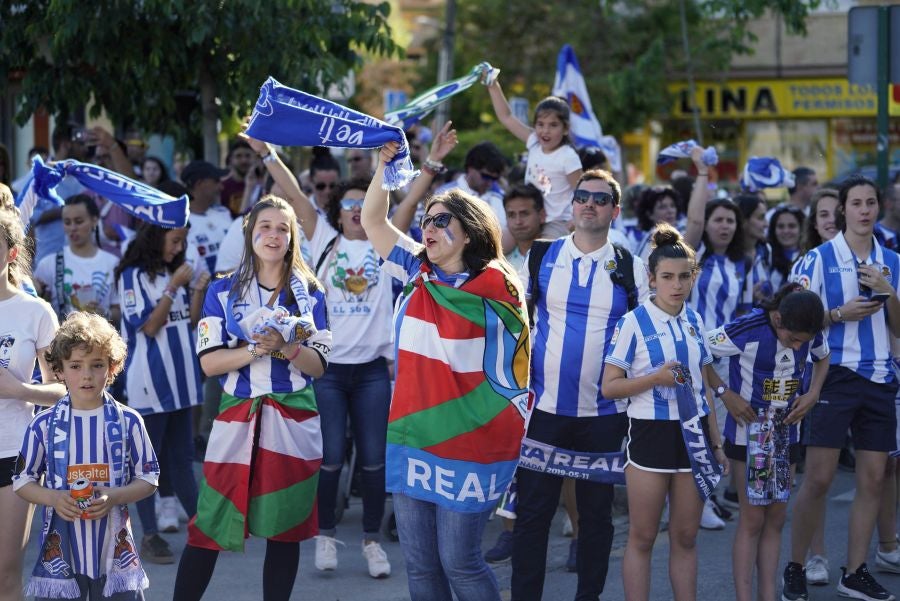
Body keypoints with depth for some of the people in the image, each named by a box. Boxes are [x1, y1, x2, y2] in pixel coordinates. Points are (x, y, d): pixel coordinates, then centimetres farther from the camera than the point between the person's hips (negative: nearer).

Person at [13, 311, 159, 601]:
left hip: (114, 549, 0)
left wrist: (114, 496, -15)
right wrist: (54, 498, -14)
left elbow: (148, 478, 4)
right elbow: (23, 481, 6)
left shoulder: (128, 422, -1)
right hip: (60, 552, 0)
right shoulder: (44, 425, -1)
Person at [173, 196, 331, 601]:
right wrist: (258, 348, -17)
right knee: (209, 525, -3)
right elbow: (209, 362, -4)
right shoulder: (223, 292, 3)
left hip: (294, 420, 1)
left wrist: (285, 346, -16)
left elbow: (318, 366, 2)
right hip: (237, 419, -1)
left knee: (285, 527, 5)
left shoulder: (310, 293, 6)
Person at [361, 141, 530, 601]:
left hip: (467, 443, -6)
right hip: (410, 437, 6)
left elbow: (514, 368, -3)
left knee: (458, 562, -3)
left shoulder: (495, 287, -7)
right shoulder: (417, 273, 9)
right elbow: (372, 220, 11)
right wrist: (387, 164, 1)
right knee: (419, 563, 9)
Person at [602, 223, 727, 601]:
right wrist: (656, 378, -23)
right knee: (642, 538, 1)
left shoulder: (695, 322, 7)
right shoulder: (634, 323, -8)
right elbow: (609, 386, -10)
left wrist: (716, 443, 14)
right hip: (651, 433, -5)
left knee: (686, 536, 9)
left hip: (693, 434, 5)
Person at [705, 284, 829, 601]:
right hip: (748, 432, -5)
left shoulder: (811, 333, -7)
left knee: (776, 519, 8)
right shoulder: (748, 329, -23)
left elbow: (823, 358, 16)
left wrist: (813, 392, -1)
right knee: (753, 519, -4)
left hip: (786, 432, 5)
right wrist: (725, 393, -18)